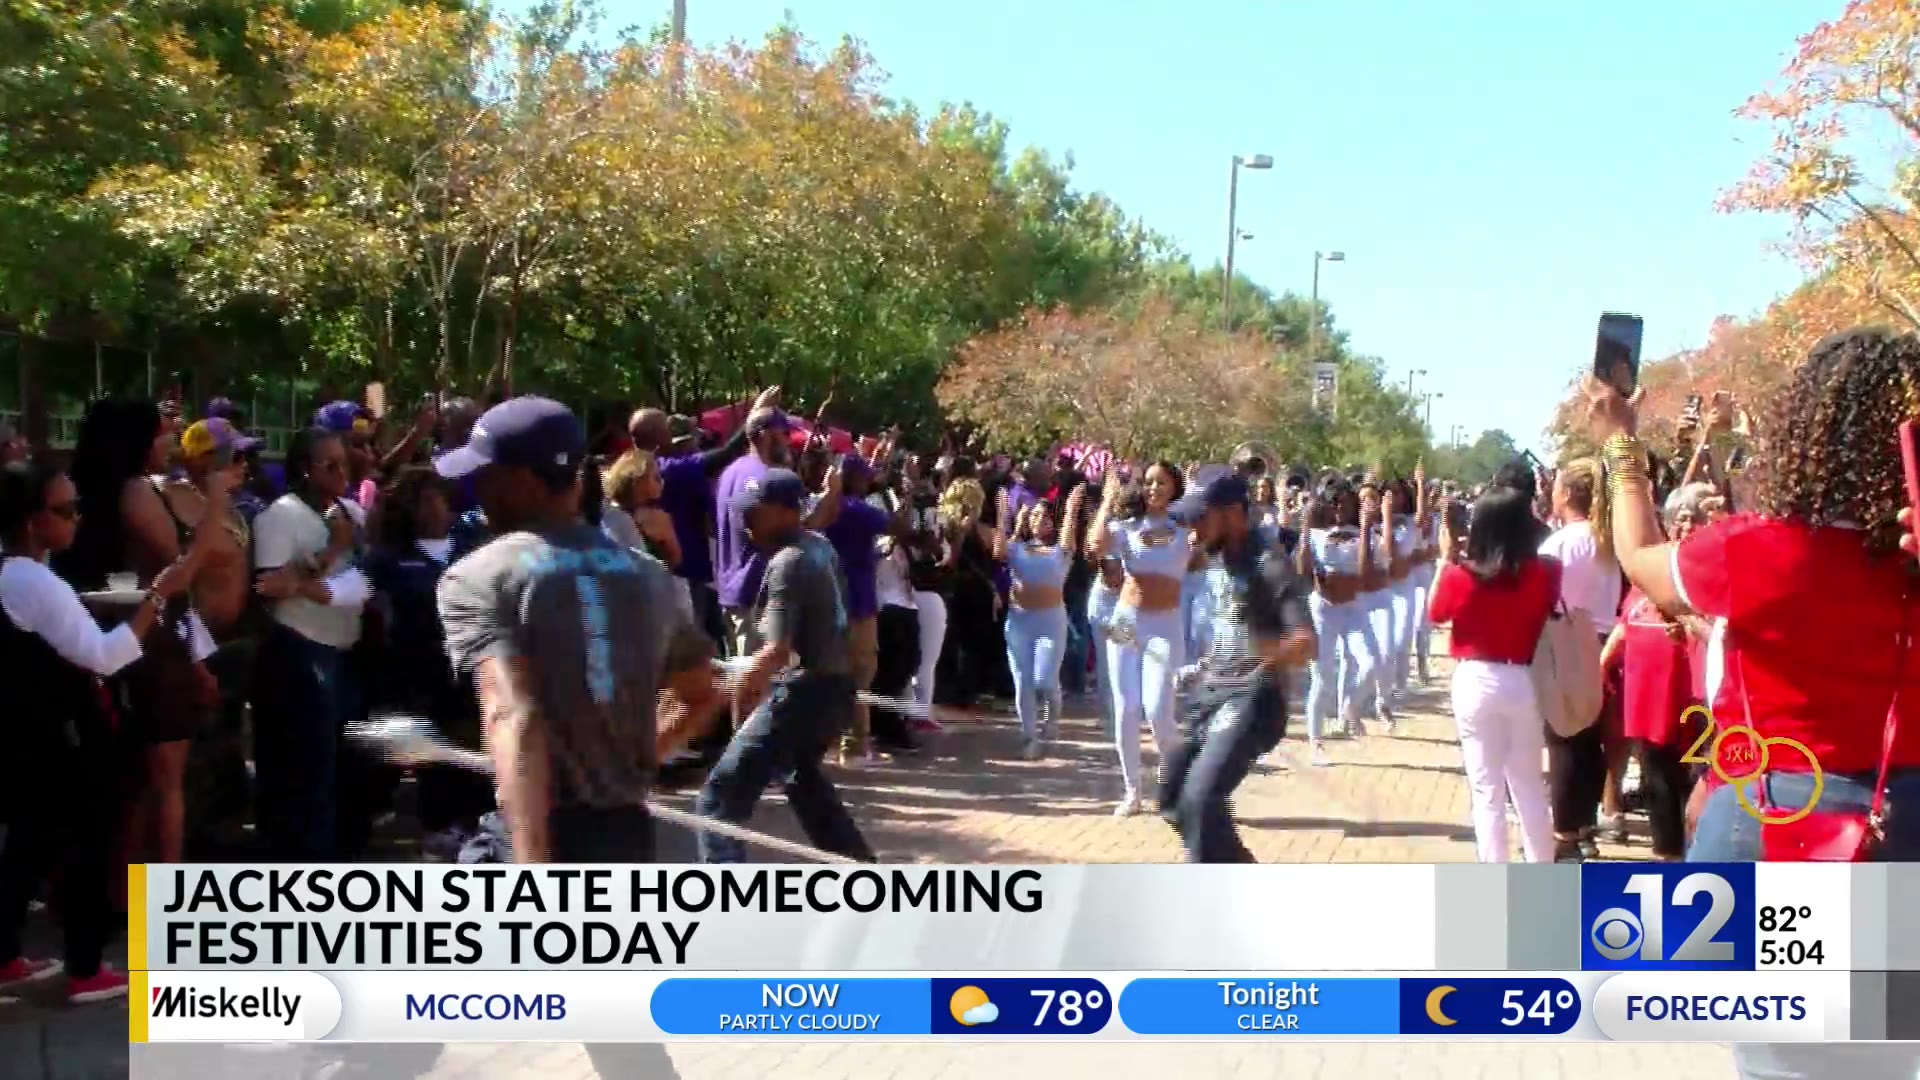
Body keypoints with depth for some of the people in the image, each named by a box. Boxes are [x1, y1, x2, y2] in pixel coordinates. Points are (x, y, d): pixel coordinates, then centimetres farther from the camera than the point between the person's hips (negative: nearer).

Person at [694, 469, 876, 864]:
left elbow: (777, 651, -25)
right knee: (801, 775, 35)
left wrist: (739, 687, -12)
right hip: (834, 687, 10)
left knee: (720, 797, -9)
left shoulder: (788, 563, -17)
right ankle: (859, 867, 43)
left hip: (803, 692, -10)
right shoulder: (820, 546, 10)